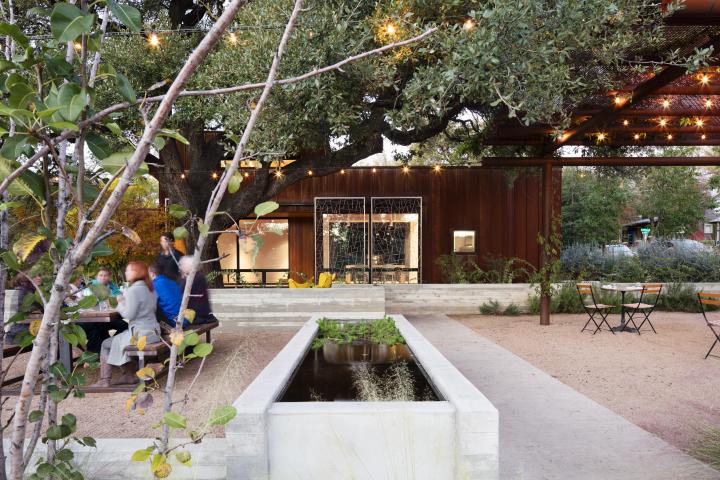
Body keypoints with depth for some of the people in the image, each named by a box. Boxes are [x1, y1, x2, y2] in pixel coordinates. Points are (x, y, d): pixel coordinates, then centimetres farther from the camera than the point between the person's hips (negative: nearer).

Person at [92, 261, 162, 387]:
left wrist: (120, 303, 0)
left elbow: (128, 314, -18)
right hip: (153, 331, 9)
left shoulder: (133, 290, -16)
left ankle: (104, 381, 14)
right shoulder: (150, 289, 10)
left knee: (106, 345, 9)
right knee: (119, 339, 30)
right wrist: (125, 301, 13)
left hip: (140, 334, -9)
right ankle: (129, 375, 28)